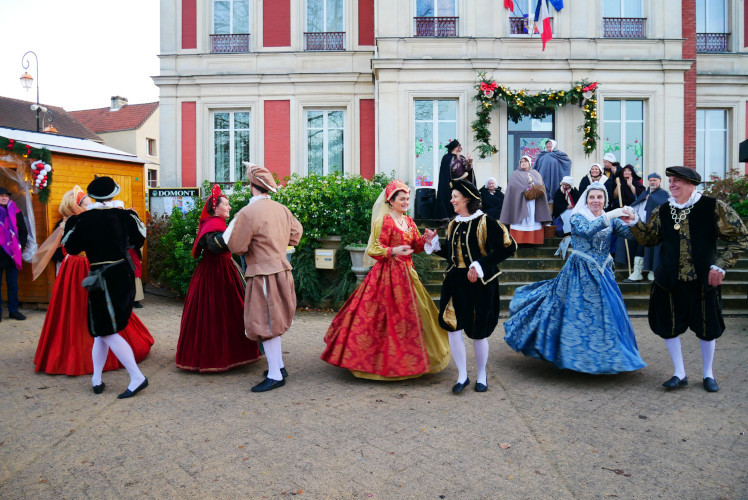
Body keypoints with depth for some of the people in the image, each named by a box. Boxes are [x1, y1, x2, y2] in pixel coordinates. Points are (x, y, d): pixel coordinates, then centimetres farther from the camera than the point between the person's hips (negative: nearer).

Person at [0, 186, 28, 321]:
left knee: (13, 285, 8)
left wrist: (20, 246, 2)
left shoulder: (15, 211, 8)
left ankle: (13, 310, 15)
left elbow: (23, 231, 12)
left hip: (12, 254, 2)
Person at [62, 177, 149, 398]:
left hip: (104, 279, -5)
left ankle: (137, 377, -6)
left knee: (106, 331, -1)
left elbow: (71, 247, 2)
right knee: (103, 328, 17)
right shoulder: (123, 215, -1)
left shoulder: (85, 219, -9)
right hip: (125, 275, 5)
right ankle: (96, 378, 23)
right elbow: (139, 240, 11)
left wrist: (71, 222, 14)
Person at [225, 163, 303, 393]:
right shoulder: (281, 209, 5)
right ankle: (279, 366, 29)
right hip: (281, 268, 8)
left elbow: (237, 247, -14)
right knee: (272, 320, 19)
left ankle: (275, 376, 7)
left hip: (263, 274, -8)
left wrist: (231, 230, 4)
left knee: (265, 322, 0)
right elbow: (296, 231, 18)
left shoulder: (248, 213, -17)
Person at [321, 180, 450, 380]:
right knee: (389, 315, -4)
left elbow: (416, 247, 16)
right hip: (388, 274, -8)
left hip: (406, 273, 8)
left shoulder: (408, 221, 13)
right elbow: (374, 250, -13)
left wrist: (425, 239, -3)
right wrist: (394, 251, -27)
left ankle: (408, 359, 25)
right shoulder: (384, 221, -10)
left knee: (410, 314, 11)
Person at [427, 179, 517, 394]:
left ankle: (481, 376, 27)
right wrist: (435, 245, 5)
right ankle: (462, 376, 12)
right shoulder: (454, 225, 11)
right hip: (455, 282, 5)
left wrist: (480, 265, -19)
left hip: (479, 284, -5)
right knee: (452, 327, -4)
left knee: (478, 332, 5)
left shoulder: (485, 222, -9)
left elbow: (508, 246, -14)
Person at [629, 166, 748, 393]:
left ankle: (707, 374, 31)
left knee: (707, 328, 10)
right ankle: (679, 374, 22)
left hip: (703, 280, -2)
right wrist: (634, 223, -8)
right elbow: (649, 239, 8)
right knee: (669, 327, 5)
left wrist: (721, 264, -11)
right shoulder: (663, 211, 3)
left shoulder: (714, 207, -6)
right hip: (670, 281, 3)